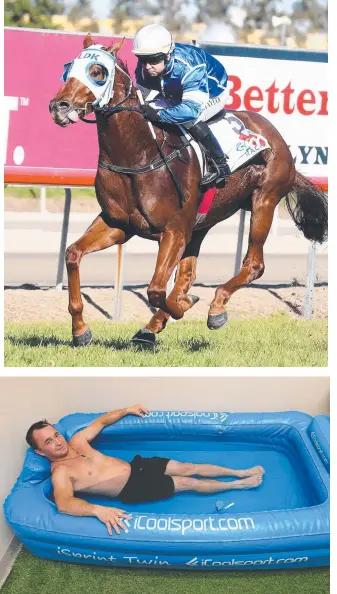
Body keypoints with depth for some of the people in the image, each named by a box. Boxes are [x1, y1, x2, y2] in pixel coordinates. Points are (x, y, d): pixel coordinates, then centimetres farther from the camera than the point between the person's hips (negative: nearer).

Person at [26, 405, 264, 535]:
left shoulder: (77, 442, 2)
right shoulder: (60, 473, -20)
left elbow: (102, 421, 19)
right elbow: (64, 503, -41)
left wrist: (127, 410, 8)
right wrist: (97, 509, -58)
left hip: (137, 465, 7)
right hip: (132, 489, -7)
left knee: (187, 468, 3)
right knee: (188, 483, -4)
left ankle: (240, 473, 16)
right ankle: (239, 485, 9)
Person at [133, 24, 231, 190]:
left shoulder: (189, 68, -43)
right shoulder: (144, 67, -23)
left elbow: (192, 108, -49)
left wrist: (159, 114, -57)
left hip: (212, 93, -7)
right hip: (176, 95, 7)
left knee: (190, 118, -35)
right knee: (146, 115, -9)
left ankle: (221, 164, -21)